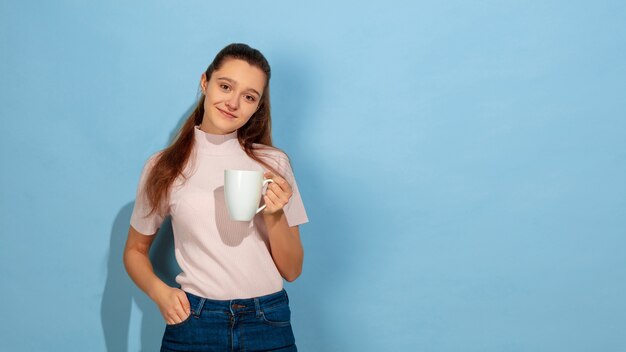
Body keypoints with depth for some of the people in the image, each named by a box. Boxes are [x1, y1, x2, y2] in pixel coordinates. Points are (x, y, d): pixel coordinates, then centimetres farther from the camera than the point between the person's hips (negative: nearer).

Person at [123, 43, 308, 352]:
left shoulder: (273, 163, 0)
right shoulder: (163, 167, -1)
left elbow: (292, 271, 2)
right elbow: (135, 250, 10)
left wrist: (275, 216, -16)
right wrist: (158, 290, -10)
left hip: (269, 325, 1)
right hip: (194, 324, 0)